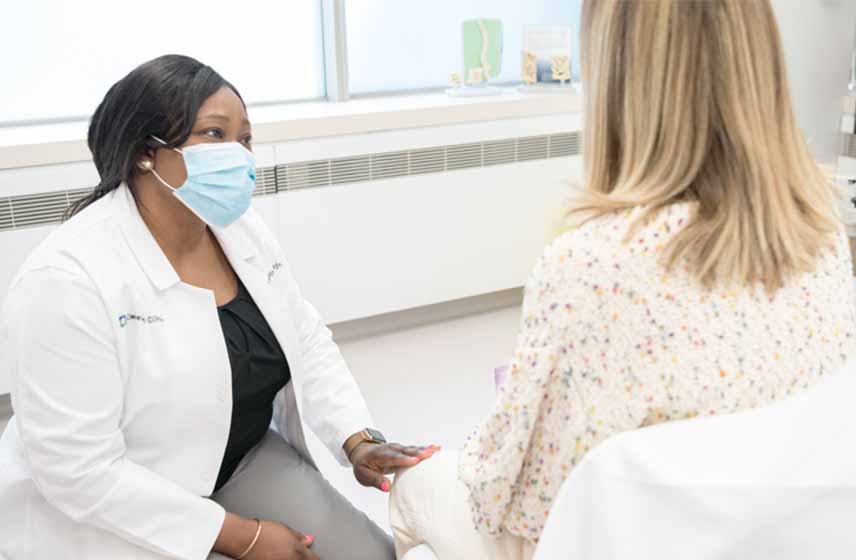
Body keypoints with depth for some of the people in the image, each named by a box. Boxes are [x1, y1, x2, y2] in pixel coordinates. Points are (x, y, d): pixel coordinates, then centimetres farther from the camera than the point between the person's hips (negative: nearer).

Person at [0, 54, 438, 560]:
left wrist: (358, 440, -10)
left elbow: (307, 340, 5)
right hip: (108, 519, -6)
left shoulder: (243, 229, -4)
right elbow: (80, 471, -26)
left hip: (239, 461, 7)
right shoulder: (67, 281, -26)